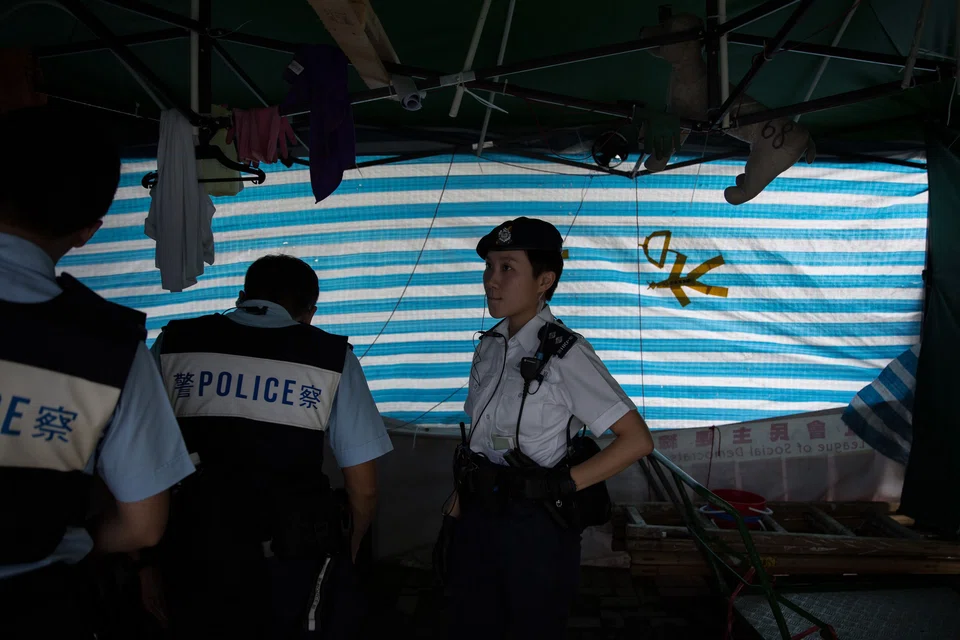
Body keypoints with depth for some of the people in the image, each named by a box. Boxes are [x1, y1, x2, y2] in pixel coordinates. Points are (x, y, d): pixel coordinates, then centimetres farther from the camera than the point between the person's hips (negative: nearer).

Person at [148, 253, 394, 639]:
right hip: (294, 570, -2)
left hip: (194, 562, 3)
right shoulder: (331, 357, -4)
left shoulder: (172, 345, 2)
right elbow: (363, 489, -2)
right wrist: (347, 553, 17)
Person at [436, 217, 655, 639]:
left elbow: (637, 440, -17)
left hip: (537, 528, -6)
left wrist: (562, 485, -17)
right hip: (476, 520, 6)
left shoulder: (564, 354, -17)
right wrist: (460, 499, 5)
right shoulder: (489, 346, 3)